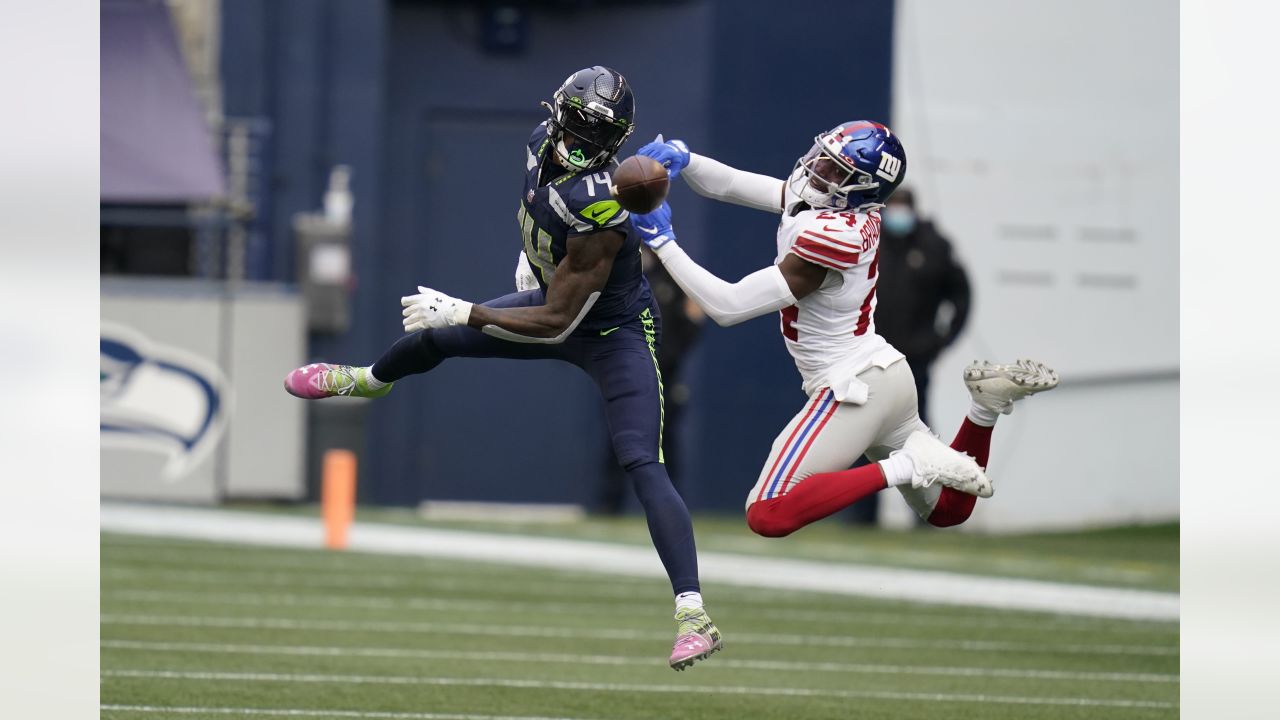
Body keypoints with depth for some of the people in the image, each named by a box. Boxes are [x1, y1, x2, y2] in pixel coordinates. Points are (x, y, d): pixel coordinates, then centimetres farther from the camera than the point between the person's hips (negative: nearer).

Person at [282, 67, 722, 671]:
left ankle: (694, 617, -26)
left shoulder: (599, 212, -40)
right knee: (436, 337, 23)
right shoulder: (543, 145, -17)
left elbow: (556, 323, -34)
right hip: (558, 297, 8)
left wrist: (458, 311, -32)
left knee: (642, 467, -21)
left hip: (614, 335, -8)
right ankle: (364, 381, 61)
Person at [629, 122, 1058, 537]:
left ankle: (904, 466, -19)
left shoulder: (829, 236, -24)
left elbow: (729, 307, -23)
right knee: (949, 509, 24)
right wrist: (680, 158, -14)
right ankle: (988, 401, 4)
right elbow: (723, 185, 4)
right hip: (888, 375, 10)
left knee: (767, 516, -17)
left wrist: (664, 244, -21)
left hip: (854, 391, -10)